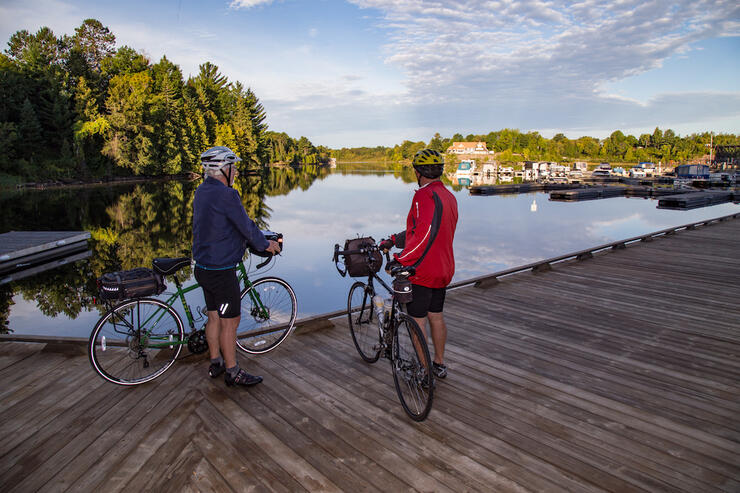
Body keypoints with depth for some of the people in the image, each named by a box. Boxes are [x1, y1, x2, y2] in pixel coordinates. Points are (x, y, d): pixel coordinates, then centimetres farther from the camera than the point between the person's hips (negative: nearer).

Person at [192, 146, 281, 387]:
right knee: (230, 321, 2)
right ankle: (233, 372, 14)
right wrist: (266, 245, 2)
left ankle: (216, 363, 33)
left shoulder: (202, 191, 9)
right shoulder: (225, 195, -21)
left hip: (204, 266, 9)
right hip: (221, 270, -9)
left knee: (214, 317, 19)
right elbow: (247, 226, -16)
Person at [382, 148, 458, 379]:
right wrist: (394, 240, 15)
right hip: (444, 269, 9)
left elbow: (423, 235, -31)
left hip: (422, 269, -9)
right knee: (436, 317, 19)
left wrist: (399, 260, -27)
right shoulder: (449, 196, 11)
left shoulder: (425, 195, -19)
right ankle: (439, 364, 32)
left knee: (417, 321, 3)